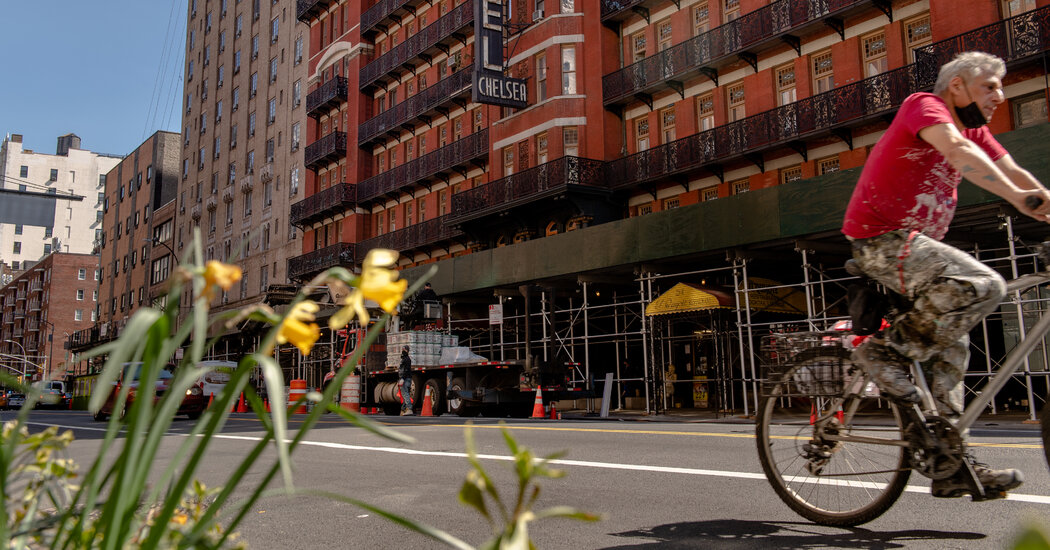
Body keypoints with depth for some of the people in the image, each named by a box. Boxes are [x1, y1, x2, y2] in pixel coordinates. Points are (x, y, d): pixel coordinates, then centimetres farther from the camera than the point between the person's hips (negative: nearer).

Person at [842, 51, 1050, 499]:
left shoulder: (976, 130, 19)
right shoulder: (923, 105, -8)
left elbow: (1012, 171, 9)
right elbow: (956, 150, -27)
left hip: (910, 242, 10)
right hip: (881, 239, -10)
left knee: (952, 345, 8)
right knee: (984, 286, -26)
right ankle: (885, 351, -11)